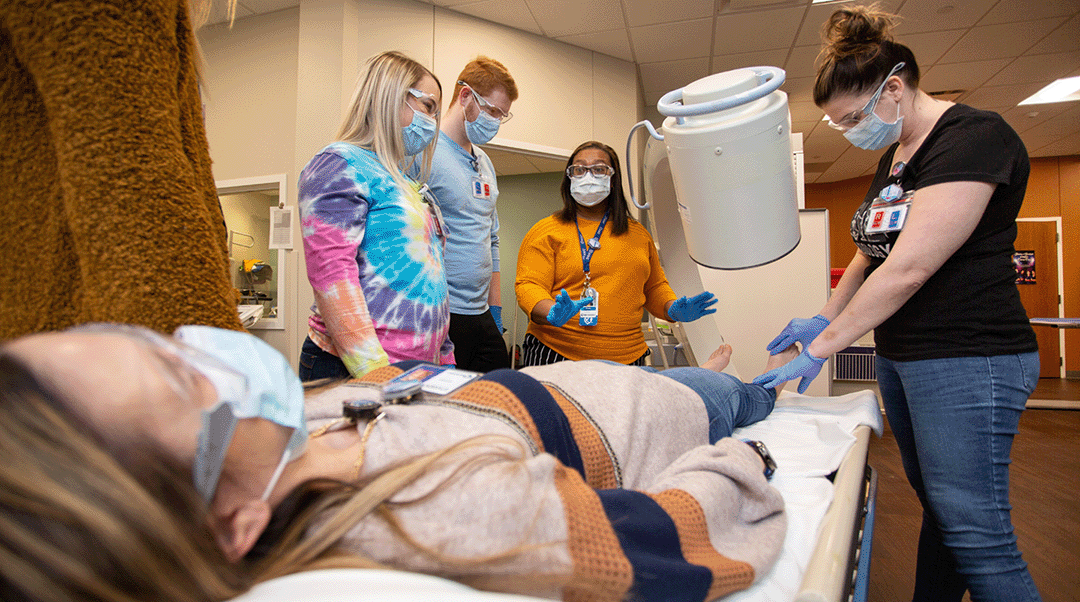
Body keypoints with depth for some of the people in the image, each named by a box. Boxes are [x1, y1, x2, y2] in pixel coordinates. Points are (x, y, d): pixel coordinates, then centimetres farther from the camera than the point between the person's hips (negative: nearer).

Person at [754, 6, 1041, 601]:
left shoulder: (975, 137, -15)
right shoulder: (893, 158, 14)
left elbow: (909, 268, -22)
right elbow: (870, 254, 22)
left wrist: (820, 349, -18)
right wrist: (823, 319, 10)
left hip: (967, 361, -9)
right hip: (900, 355, 9)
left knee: (975, 532, -3)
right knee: (938, 507, 16)